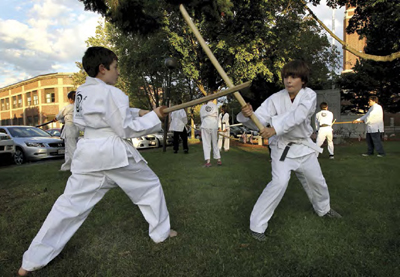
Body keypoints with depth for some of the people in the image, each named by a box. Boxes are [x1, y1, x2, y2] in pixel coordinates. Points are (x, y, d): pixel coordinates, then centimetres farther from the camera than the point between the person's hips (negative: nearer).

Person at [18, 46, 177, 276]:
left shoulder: (83, 92, 12)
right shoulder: (111, 93, -14)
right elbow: (126, 129, -13)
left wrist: (138, 112, 11)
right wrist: (153, 116, -5)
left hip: (89, 153, 7)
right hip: (115, 153, -7)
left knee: (71, 203, 12)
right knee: (150, 185, 15)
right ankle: (161, 232, 29)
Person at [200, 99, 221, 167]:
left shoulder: (202, 107, 8)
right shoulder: (215, 106, 5)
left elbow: (201, 118, 10)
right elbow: (217, 118, 7)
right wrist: (217, 129, 14)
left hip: (205, 125, 0)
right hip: (214, 125, 0)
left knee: (206, 143, 1)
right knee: (215, 143, 10)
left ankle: (208, 161, -5)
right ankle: (218, 160, 15)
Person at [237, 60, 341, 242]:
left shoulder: (309, 96, -12)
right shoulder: (276, 99, -14)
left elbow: (296, 116, -31)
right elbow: (259, 120, -24)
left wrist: (275, 129, -45)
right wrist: (248, 115, -46)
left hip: (303, 146, 4)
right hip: (282, 147, -3)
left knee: (316, 180, 19)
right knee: (279, 182, -22)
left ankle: (323, 209, 53)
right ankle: (257, 224, -11)